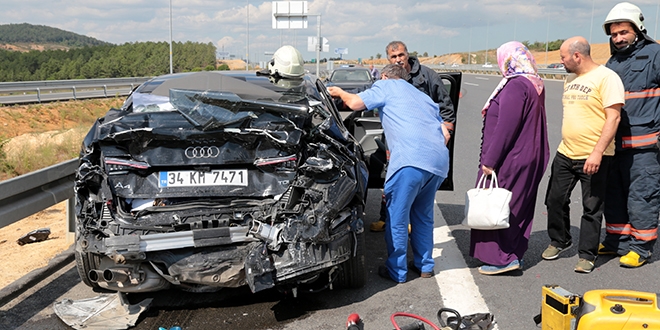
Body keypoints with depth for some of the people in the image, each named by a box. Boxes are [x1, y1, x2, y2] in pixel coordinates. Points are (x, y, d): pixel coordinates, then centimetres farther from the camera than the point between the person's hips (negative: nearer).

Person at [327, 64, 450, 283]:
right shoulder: (424, 97, 33)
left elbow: (355, 103, 3)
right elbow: (445, 134, 25)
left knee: (397, 217, 5)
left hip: (411, 160, -8)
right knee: (423, 215, 23)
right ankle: (425, 265, 30)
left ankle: (397, 271, 13)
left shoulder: (387, 86, 14)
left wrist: (340, 92, 23)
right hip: (440, 162, 8)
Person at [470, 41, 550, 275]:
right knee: (518, 207, 16)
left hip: (509, 160, -10)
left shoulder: (515, 86, -19)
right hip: (528, 159, 10)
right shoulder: (535, 85, 11)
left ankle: (502, 258, 4)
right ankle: (515, 253, 25)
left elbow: (505, 128, -23)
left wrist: (489, 160, -18)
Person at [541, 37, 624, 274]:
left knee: (592, 209, 4)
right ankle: (559, 241, 32)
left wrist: (597, 152, -25)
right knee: (555, 200, 12)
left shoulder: (606, 77, -13)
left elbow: (613, 117, -19)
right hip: (565, 154, 8)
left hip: (593, 158, -7)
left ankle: (587, 255, 15)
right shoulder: (570, 79, 12)